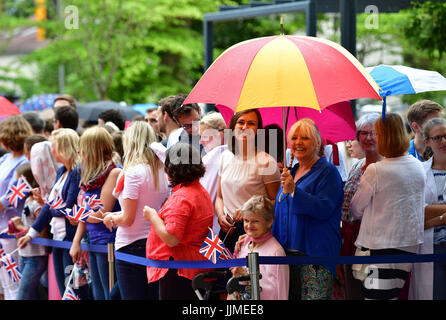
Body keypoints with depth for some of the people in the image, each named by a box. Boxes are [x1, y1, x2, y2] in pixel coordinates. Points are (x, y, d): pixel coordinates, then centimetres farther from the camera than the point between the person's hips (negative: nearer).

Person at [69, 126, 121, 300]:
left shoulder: (114, 172, -14)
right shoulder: (91, 174, 12)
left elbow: (102, 213, -16)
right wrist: (76, 242, 7)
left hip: (108, 241, -9)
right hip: (93, 243, 9)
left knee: (110, 294, -5)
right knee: (98, 294, 12)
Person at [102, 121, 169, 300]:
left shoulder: (133, 172, -14)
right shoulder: (162, 172, 6)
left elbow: (128, 218, -16)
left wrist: (112, 218, 6)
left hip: (132, 246, -7)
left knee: (132, 297, -2)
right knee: (152, 296, 11)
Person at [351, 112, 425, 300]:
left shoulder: (375, 171, -13)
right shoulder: (419, 167, 6)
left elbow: (356, 209, -2)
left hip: (380, 245, -7)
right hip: (411, 242, 7)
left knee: (376, 295, -7)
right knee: (393, 295, 12)